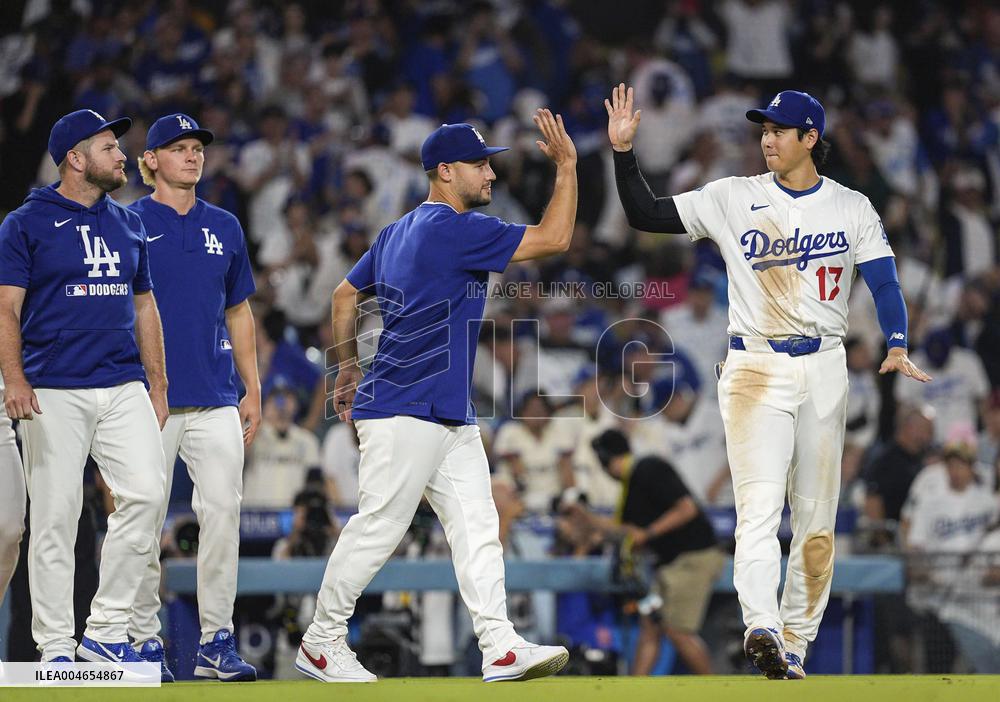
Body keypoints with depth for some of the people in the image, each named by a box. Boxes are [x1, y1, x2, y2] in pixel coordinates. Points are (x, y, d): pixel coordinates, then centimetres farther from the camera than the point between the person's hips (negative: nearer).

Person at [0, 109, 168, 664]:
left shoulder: (128, 224, 17)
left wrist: (156, 384, 15)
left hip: (123, 388, 4)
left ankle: (106, 631, -1)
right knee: (55, 516, -4)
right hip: (54, 393, -4)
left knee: (145, 492, -11)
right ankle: (55, 647, 4)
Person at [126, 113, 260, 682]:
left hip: (217, 400, 4)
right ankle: (146, 640, 6)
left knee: (224, 511, -4)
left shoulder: (224, 227, 14)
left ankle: (217, 641, 2)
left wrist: (253, 390, 13)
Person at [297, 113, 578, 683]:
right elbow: (553, 238, -13)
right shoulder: (457, 229, -13)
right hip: (406, 410, -10)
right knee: (379, 527, -5)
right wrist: (567, 166, -5)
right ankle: (322, 641, 5)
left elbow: (345, 295, 24)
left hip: (451, 416, 10)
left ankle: (500, 647, -8)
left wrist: (350, 368, 30)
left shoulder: (398, 232, 17)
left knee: (477, 527, 0)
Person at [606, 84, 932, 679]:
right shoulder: (734, 199, 3)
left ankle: (794, 645, 12)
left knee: (817, 518, 4)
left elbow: (885, 282, -1)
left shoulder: (852, 208, 6)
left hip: (824, 369, 2)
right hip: (755, 370, -2)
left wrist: (897, 348, -18)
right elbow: (646, 215, 1)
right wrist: (624, 151, -12)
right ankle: (762, 629, -33)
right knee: (760, 506, -18)